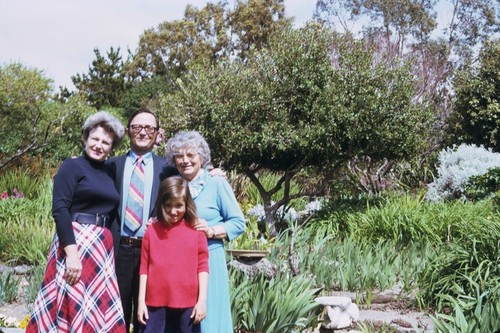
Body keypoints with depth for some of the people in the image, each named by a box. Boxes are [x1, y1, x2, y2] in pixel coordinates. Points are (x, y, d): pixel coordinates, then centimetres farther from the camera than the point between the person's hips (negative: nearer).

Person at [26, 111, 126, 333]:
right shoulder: (72, 166, -2)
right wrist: (72, 253, -21)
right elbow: (59, 209, -13)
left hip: (102, 248, 7)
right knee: (72, 305, -6)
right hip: (75, 242, -6)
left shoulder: (108, 175, 16)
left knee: (96, 310, 7)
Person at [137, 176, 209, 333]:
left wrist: (202, 300, -4)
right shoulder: (151, 232, 5)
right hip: (156, 302, 1)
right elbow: (144, 268, 6)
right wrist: (141, 301, 3)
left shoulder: (197, 232, 2)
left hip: (188, 303, -1)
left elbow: (202, 266, 2)